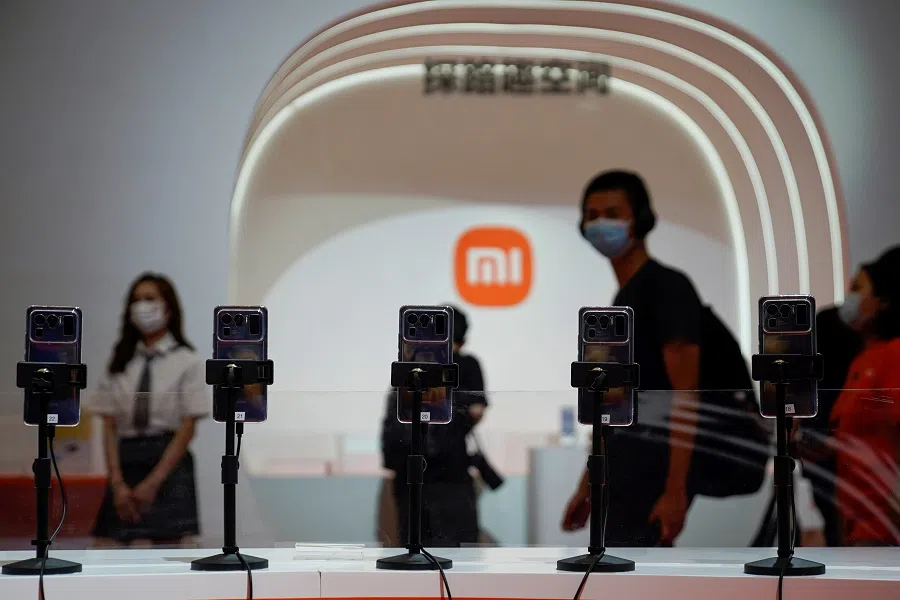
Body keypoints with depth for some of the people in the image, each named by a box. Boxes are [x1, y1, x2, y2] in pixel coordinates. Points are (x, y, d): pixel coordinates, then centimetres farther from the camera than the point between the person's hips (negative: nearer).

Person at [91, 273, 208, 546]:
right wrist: (117, 482, -7)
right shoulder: (120, 362, 10)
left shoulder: (187, 362, 0)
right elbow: (109, 426, 5)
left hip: (168, 465, -3)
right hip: (125, 463, 4)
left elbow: (187, 428, -5)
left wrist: (154, 482, -12)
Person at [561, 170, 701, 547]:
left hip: (654, 473, -9)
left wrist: (675, 490, -24)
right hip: (623, 473, 9)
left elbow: (685, 395, -17)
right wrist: (587, 487, 21)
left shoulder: (667, 287, -9)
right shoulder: (620, 300, 19)